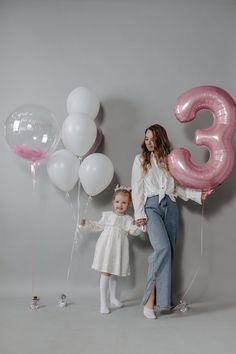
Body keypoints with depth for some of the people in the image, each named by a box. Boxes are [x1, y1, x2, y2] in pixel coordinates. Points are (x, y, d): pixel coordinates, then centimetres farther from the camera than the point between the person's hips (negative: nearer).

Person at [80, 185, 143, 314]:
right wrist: (86, 223, 5)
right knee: (105, 273, -6)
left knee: (114, 273, 15)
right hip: (106, 246, -2)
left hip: (118, 249, 2)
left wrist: (139, 227, -25)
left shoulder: (128, 219, 6)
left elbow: (132, 230, -7)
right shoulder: (107, 215, 6)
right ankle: (103, 302, -2)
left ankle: (113, 297, 34)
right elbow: (98, 226, 13)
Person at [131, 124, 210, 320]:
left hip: (170, 206, 4)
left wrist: (198, 194, 0)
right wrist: (139, 214, -4)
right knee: (162, 248, -22)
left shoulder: (169, 159, 17)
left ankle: (160, 298, 8)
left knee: (169, 252, 0)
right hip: (152, 206, -4)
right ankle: (150, 298, -17)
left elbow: (177, 187, 13)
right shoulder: (141, 159, 10)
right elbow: (137, 188, 4)